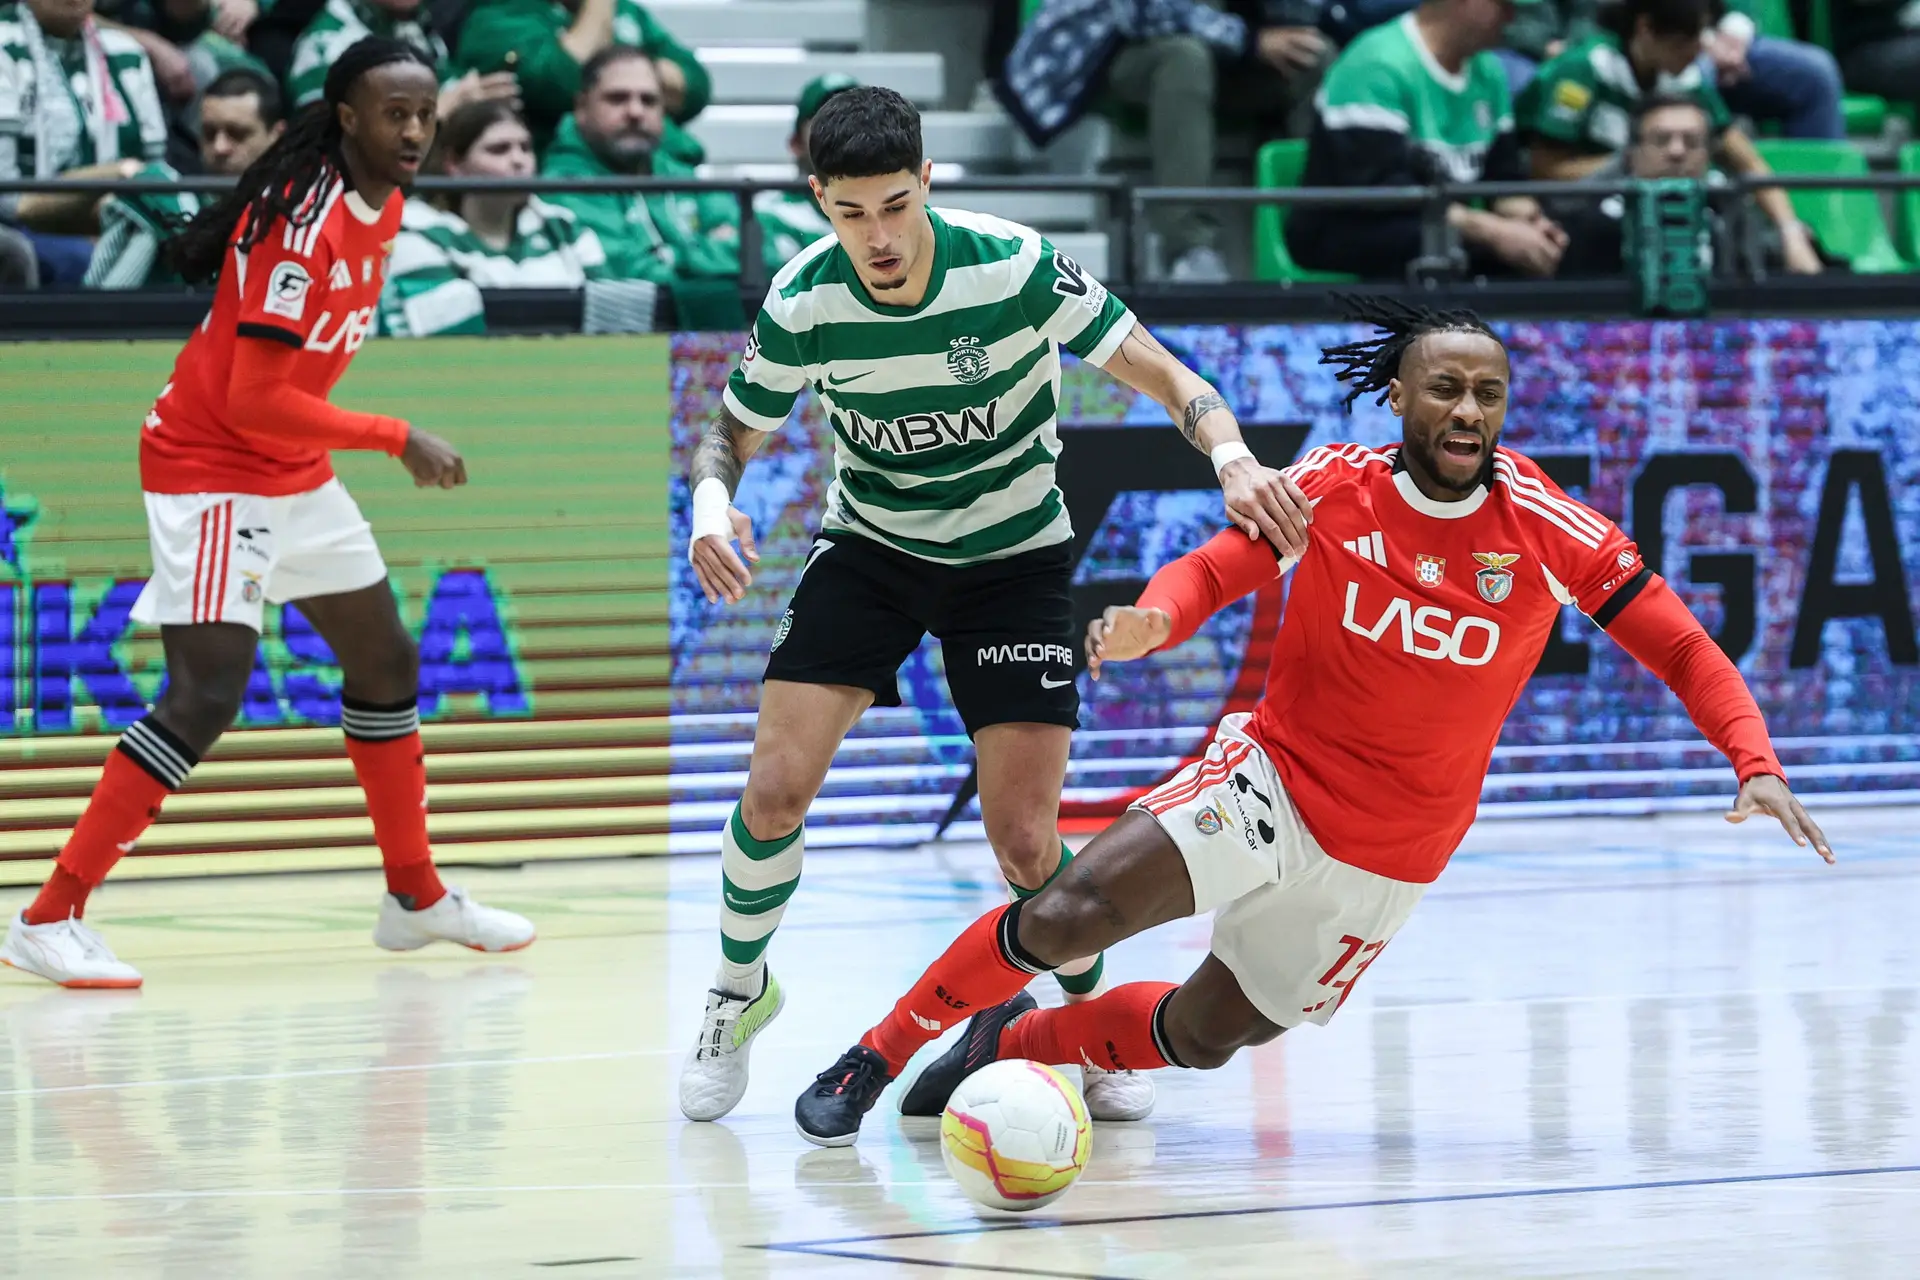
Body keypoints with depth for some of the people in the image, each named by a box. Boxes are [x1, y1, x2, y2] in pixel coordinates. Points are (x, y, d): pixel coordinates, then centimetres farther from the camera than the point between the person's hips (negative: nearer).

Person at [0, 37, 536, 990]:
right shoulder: (301, 221, -25)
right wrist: (393, 438, -21)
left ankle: (416, 900, 31)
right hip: (210, 470, -10)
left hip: (297, 475, 10)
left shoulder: (383, 205, 4)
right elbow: (253, 400, -27)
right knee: (208, 694, -20)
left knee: (386, 663, 16)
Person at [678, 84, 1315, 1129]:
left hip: (1013, 559, -2)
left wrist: (1232, 456, -37)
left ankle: (1094, 1012, 19)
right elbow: (733, 433, -1)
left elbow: (1165, 378, -17)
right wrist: (712, 502, -24)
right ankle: (738, 991, 16)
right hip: (870, 545, 2)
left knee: (1023, 842, -11)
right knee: (775, 789, -13)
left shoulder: (1014, 267, -24)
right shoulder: (803, 303, -17)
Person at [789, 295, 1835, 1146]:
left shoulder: (1547, 529, -12)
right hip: (1271, 778, -2)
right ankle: (873, 1057, -5)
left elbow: (1680, 649, -6)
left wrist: (1756, 764, -20)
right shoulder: (1333, 487, -11)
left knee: (1202, 1038, 8)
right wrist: (1155, 619, -25)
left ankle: (1011, 1040, 33)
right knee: (1068, 914, -23)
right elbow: (1218, 566, -1)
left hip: (1389, 856, 2)